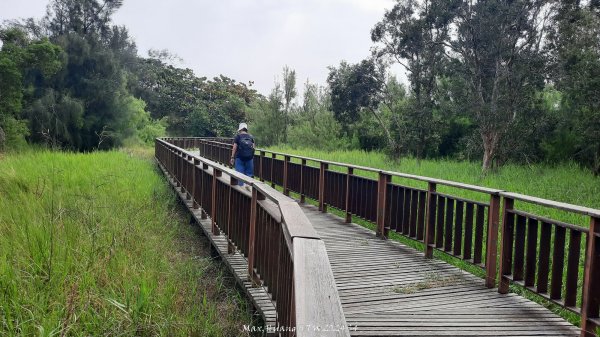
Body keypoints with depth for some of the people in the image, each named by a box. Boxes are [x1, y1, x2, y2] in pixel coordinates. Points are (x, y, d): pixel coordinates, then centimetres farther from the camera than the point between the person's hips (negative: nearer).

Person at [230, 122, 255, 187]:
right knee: (249, 173, 10)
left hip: (239, 157, -2)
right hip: (249, 158, 2)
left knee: (240, 173, 4)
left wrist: (232, 157, -1)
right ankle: (248, 185, 6)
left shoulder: (238, 136, -2)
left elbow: (234, 148, -5)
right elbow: (253, 147, 4)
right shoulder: (251, 137, 6)